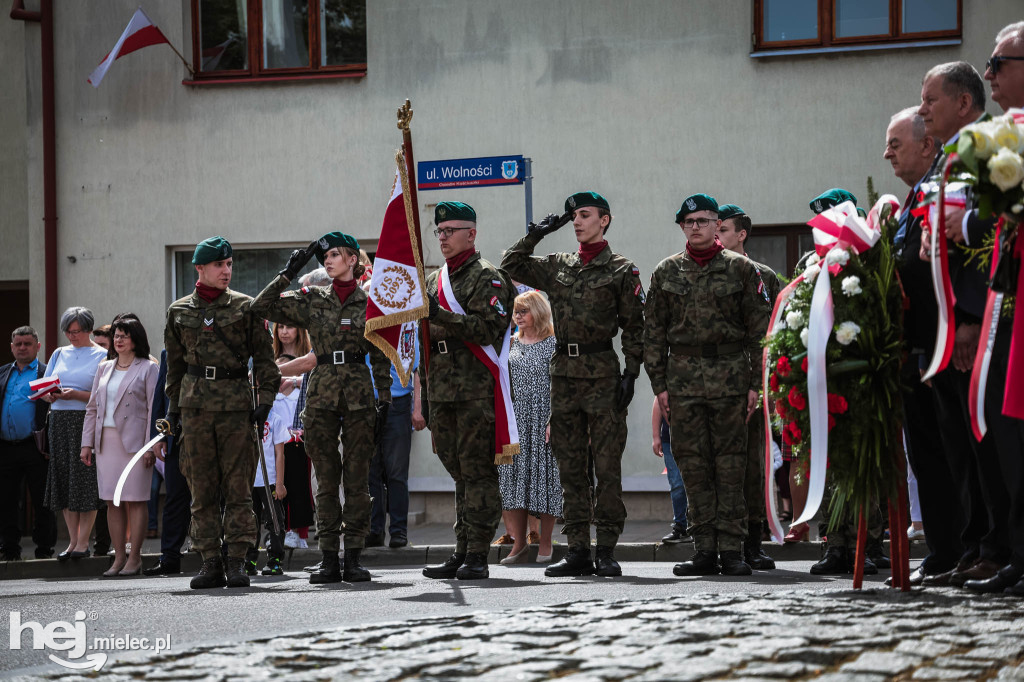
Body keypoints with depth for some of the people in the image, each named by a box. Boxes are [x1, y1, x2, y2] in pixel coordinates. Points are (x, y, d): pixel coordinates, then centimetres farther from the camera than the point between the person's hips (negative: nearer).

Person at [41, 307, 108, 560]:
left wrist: (77, 395, -19)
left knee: (85, 480, -7)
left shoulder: (101, 356, 0)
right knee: (63, 479, 3)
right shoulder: (59, 354, 16)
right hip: (59, 421, 5)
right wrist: (49, 395, -6)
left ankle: (83, 541, -3)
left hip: (86, 422, -5)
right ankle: (73, 540, 9)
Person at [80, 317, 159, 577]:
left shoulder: (148, 368, 1)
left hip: (134, 441, -5)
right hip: (106, 442, 5)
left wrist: (150, 446, -12)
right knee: (112, 501, 4)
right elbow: (92, 407, 18)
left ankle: (134, 558, 0)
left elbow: (153, 409, -4)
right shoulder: (104, 368, 17)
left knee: (134, 500, -4)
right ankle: (119, 558, 8)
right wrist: (87, 443, 10)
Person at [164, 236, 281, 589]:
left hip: (237, 404, -2)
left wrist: (265, 399, -3)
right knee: (202, 489, 1)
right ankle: (210, 561, 4)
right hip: (196, 404, 2)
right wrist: (173, 407, 14)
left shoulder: (245, 307, 5)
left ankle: (237, 561, -2)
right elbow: (175, 362, 17)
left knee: (239, 487, -4)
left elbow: (264, 356, 6)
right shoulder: (179, 311, 11)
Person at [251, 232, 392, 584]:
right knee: (326, 478, 1)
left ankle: (354, 557, 3)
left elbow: (381, 356, 8)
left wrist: (385, 400, 3)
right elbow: (262, 306, 1)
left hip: (359, 394, -1)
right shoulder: (311, 300, 8)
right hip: (322, 393, 1)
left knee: (357, 477, 0)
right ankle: (329, 558, 3)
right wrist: (288, 273, -2)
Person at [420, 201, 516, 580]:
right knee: (460, 473, 10)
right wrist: (424, 395, 20)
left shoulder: (487, 277, -4)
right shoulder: (433, 281, 20)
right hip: (442, 391, 7)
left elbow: (489, 328, -17)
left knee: (477, 471, -7)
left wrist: (441, 317, -23)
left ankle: (477, 556, -7)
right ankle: (461, 552, 12)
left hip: (476, 391, -7)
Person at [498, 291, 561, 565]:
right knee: (512, 475, 0)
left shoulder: (552, 344, -2)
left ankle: (545, 543, 6)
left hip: (542, 417, -5)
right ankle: (520, 542, 5)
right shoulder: (512, 344, 12)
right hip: (514, 419, 5)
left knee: (543, 475, -2)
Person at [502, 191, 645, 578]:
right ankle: (578, 550, 8)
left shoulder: (622, 270, 2)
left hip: (602, 373, -5)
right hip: (564, 372, 5)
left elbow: (634, 326, 0)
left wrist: (631, 373, -8)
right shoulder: (557, 266, 14)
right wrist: (536, 234, 10)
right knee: (570, 468, 5)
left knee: (607, 466, -3)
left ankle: (606, 551, -1)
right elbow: (511, 266, 19)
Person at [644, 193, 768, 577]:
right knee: (693, 465, 1)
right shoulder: (666, 272, 11)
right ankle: (704, 550, 5)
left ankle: (731, 549, 0)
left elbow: (759, 330, 4)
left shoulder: (740, 269, 5)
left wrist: (756, 383, -3)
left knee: (730, 464, -3)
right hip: (683, 379, 2)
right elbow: (654, 332, 11)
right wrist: (659, 383, 3)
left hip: (730, 376, -2)